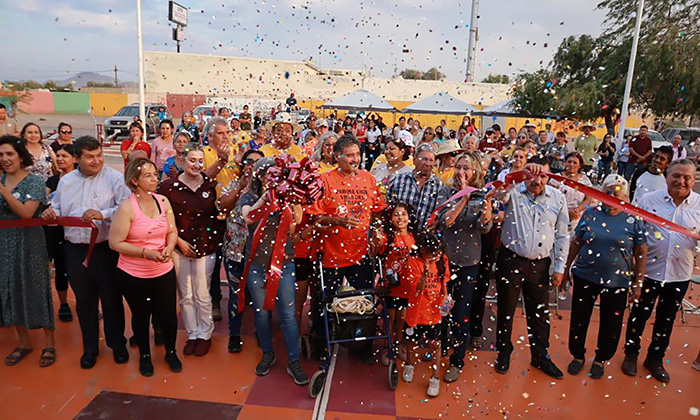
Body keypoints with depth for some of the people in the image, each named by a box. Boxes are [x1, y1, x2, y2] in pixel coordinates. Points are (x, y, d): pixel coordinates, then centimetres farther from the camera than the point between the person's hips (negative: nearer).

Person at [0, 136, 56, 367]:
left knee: (36, 290, 1)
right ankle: (24, 342, 27)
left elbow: (27, 213, -20)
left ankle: (49, 343, 14)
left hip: (29, 244, -5)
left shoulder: (35, 181, -8)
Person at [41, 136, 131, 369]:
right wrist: (50, 213, -7)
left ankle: (117, 343, 27)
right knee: (84, 300, 16)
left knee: (111, 299, 8)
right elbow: (58, 210, 16)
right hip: (75, 250, 5)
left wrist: (103, 214, -31)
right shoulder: (66, 181, 10)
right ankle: (90, 347, 32)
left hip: (105, 249, -4)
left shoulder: (114, 178, -7)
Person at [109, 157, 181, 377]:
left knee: (168, 314, 10)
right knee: (141, 316, 16)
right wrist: (146, 252, -23)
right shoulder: (126, 207, -16)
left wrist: (169, 247, -14)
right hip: (133, 275, -3)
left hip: (164, 271, 3)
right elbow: (115, 243, -15)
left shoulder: (163, 201, -2)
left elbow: (172, 231, 6)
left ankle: (171, 352, 36)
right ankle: (144, 355, 40)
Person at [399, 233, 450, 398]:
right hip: (417, 310, -2)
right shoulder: (413, 262, -18)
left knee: (435, 343, 6)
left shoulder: (441, 260, -4)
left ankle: (434, 377, 22)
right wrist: (425, 274, -37)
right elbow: (416, 290, -22)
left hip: (435, 310, 2)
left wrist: (445, 298, -5)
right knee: (414, 341, 17)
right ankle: (410, 364, 46)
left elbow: (444, 282, 10)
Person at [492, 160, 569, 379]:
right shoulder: (513, 191, -6)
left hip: (540, 264, 2)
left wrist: (559, 267, 5)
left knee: (539, 312, 13)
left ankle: (540, 356, 34)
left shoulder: (557, 197, 2)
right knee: (506, 310, 11)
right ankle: (504, 353, 31)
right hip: (511, 261, -2)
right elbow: (497, 192, -31)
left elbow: (562, 235, 7)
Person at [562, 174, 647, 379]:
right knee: (579, 320, 11)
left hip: (617, 281, -1)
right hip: (585, 277, 1)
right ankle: (578, 356, 34)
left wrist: (638, 284, -2)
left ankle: (601, 359, 36)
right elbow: (575, 244, 3)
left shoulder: (634, 221, -5)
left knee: (611, 325, 12)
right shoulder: (590, 214, -2)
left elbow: (641, 254, -1)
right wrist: (566, 270, 5)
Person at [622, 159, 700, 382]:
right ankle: (631, 354, 30)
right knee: (639, 314, 11)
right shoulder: (649, 199, -3)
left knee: (667, 318, 16)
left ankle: (655, 359, 35)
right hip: (649, 269, -2)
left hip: (679, 274, 2)